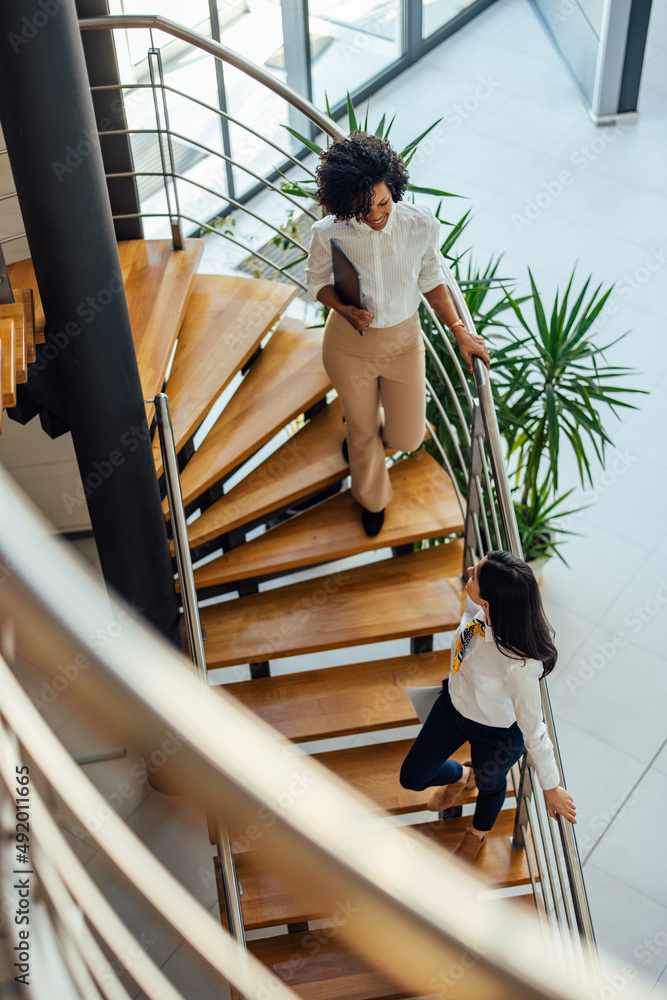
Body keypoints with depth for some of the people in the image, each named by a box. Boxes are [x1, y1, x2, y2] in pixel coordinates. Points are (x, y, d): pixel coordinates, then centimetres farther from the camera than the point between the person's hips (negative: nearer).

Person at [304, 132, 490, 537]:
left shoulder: (421, 225, -21)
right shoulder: (329, 234, -23)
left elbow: (431, 280, -4)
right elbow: (318, 281, -4)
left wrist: (460, 330, -6)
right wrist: (346, 309, -23)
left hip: (403, 341, 1)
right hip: (350, 345, -1)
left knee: (408, 437, 10)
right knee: (363, 430, 19)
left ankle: (361, 425, 49)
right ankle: (373, 499, 52)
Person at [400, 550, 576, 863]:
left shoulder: (520, 664, -46)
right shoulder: (477, 608, -28)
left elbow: (533, 730, -31)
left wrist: (551, 787, -15)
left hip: (496, 733, -5)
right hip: (453, 703, 5)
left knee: (490, 785, 29)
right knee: (412, 777, 20)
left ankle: (478, 833, 65)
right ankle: (462, 776, 56)